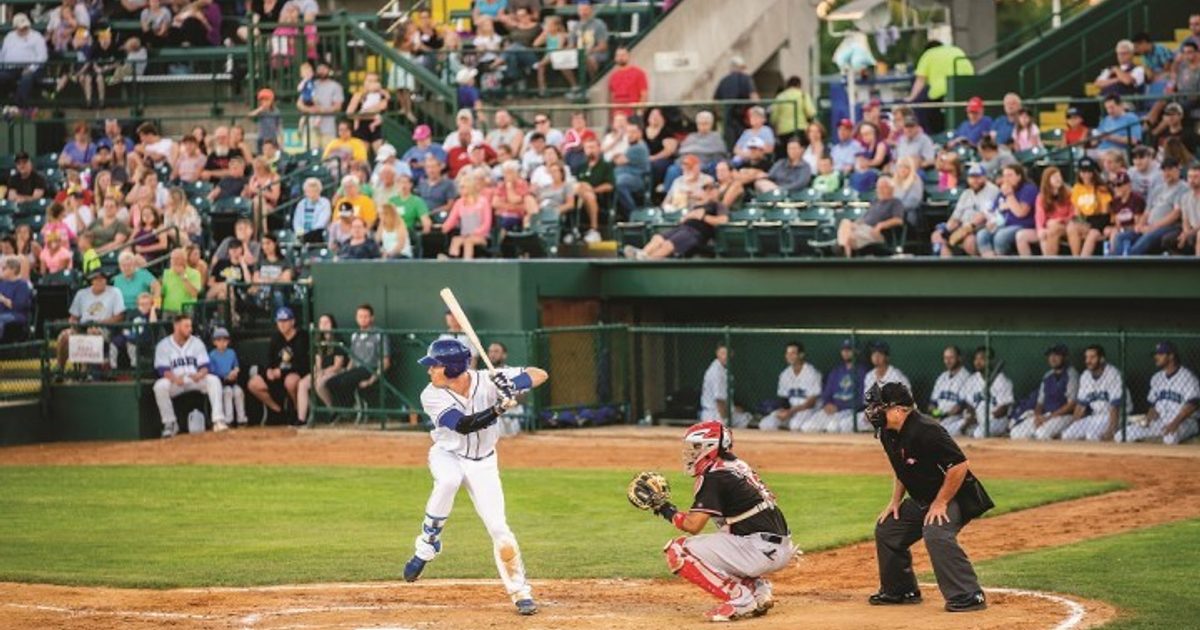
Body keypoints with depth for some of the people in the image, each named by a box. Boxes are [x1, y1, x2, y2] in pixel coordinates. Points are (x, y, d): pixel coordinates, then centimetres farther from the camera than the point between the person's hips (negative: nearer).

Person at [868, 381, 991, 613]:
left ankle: (968, 596, -29)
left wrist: (940, 503, -25)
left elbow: (960, 465, -29)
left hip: (955, 496, -10)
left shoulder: (926, 431, -28)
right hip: (921, 499, 10)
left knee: (936, 534, -33)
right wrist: (895, 501, 10)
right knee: (887, 529, 13)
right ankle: (901, 591, 27)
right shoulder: (888, 434, 1)